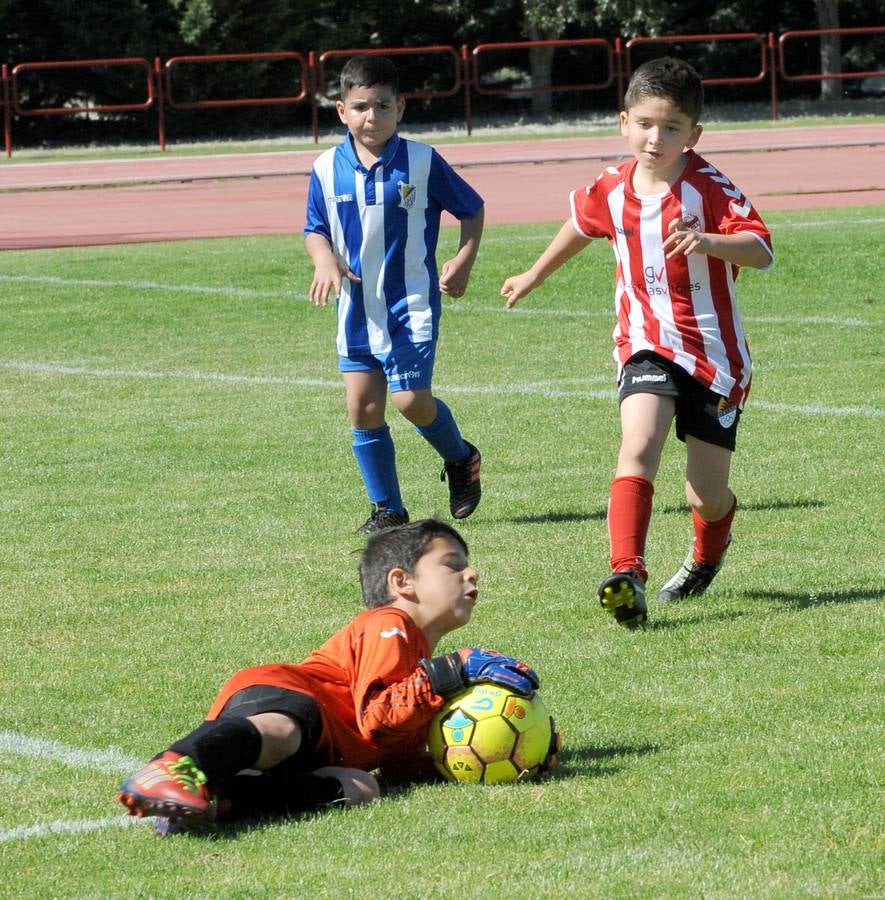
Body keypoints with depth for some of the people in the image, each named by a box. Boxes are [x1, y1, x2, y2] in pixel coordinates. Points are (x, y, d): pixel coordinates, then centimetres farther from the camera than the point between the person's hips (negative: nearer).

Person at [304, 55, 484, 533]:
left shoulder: (422, 162, -7)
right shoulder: (327, 169, -1)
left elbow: (472, 210, 4)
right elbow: (315, 230, 10)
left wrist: (463, 260, -8)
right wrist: (325, 261, -11)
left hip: (412, 305, -4)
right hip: (357, 309, 4)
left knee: (411, 399, -12)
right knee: (362, 409, 2)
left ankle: (460, 458, 19)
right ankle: (387, 508, 14)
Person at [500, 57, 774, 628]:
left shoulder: (709, 188, -14)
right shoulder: (612, 193, 0)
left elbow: (762, 250, -24)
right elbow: (580, 226, 23)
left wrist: (709, 241, -43)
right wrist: (534, 277, 37)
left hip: (714, 351, -2)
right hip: (646, 346, 2)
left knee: (707, 496, 7)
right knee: (638, 447, -26)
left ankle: (708, 556, 43)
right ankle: (628, 577, -36)